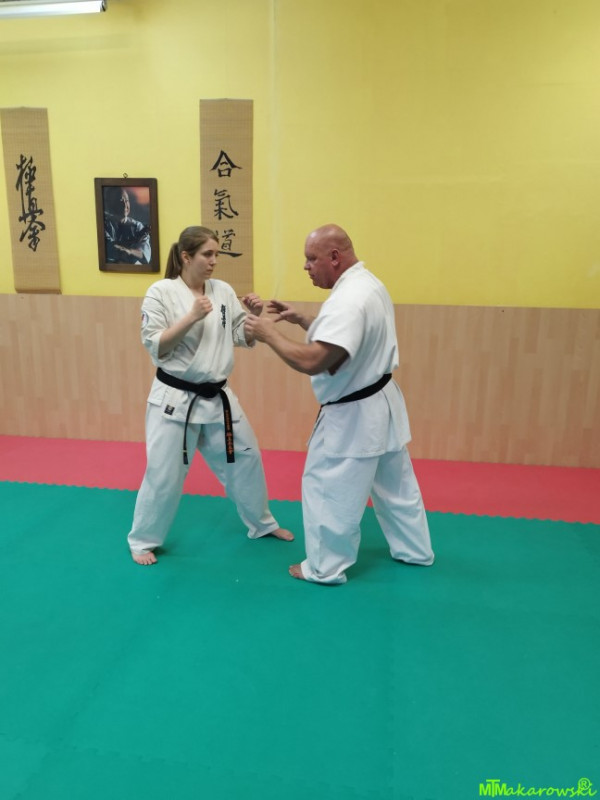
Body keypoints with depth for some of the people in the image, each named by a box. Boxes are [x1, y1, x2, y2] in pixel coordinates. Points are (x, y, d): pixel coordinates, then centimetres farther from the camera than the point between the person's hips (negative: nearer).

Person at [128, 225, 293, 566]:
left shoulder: (224, 291, 3)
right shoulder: (161, 292, -10)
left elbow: (244, 339, 7)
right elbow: (154, 346, -14)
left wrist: (255, 316, -12)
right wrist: (191, 317, -23)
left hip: (217, 396, 5)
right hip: (175, 399, -5)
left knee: (246, 457, 14)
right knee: (164, 474, 3)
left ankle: (262, 523, 36)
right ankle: (143, 540, 27)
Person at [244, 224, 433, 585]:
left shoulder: (349, 299, -27)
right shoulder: (367, 284, 7)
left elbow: (312, 361, -34)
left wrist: (270, 334, -20)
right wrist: (300, 319, 8)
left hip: (353, 416, -10)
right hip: (381, 404, 10)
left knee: (328, 489, 5)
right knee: (395, 484, 22)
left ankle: (325, 567, 22)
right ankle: (415, 550, 39)